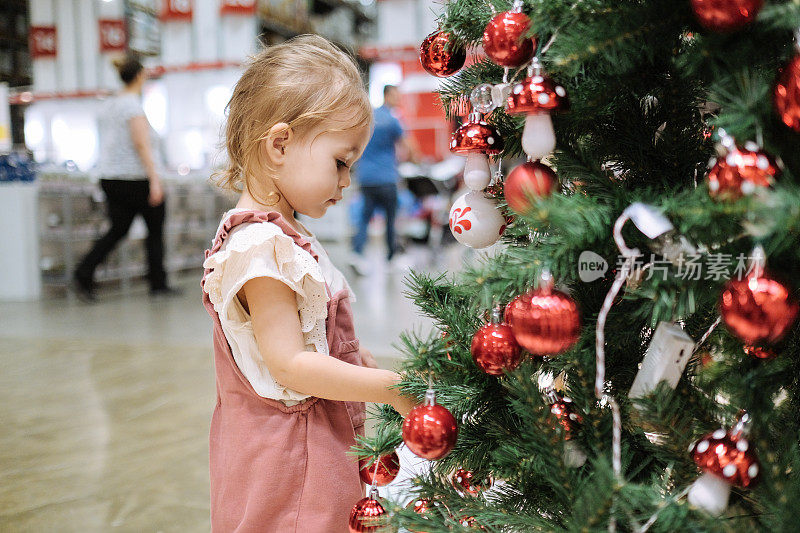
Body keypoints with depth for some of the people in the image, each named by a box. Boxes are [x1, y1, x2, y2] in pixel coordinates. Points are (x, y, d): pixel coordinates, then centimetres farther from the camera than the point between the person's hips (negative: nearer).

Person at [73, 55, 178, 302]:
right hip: (134, 178, -8)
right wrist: (154, 179, -21)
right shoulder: (133, 105, -12)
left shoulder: (108, 104, 14)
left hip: (109, 178, 8)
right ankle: (158, 284, 12)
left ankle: (83, 275, -2)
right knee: (155, 228, 6)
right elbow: (141, 144, -19)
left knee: (118, 230, 11)